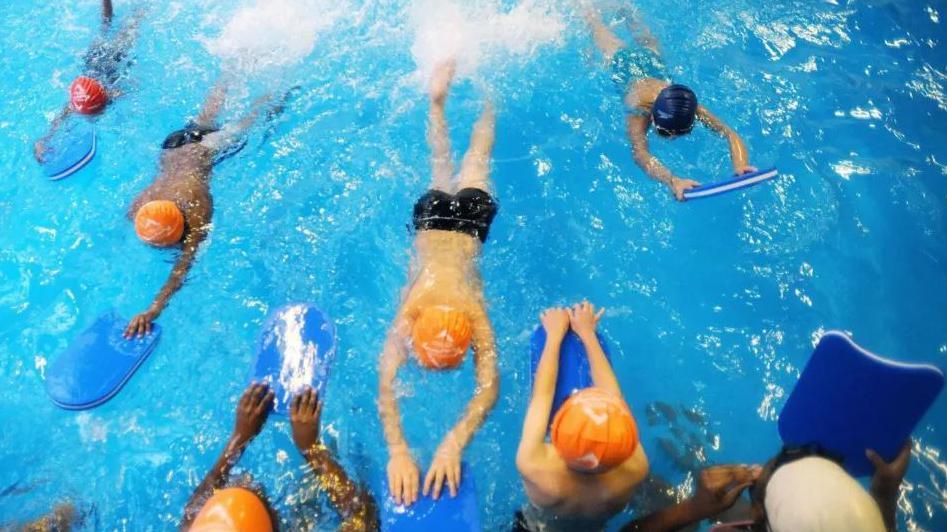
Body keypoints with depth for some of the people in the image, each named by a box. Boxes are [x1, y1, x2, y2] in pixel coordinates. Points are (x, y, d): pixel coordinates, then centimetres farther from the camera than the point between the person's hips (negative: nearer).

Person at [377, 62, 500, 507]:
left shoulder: (475, 317, -39)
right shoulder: (409, 313, -37)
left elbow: (489, 386, -42)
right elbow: (385, 385, -39)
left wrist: (454, 444, -56)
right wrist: (398, 450, -52)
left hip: (471, 214, 0)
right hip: (433, 211, 1)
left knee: (474, 162, 27)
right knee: (442, 169, 30)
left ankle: (486, 99, 52)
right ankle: (438, 97, 51)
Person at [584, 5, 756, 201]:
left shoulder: (688, 108, -43)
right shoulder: (639, 109, -50)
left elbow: (730, 134, -50)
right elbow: (639, 153, -66)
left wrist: (740, 166, -71)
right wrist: (672, 181, -83)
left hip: (651, 61, 3)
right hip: (622, 64, -2)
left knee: (647, 41, 38)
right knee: (605, 40, 30)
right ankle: (588, 11, 56)